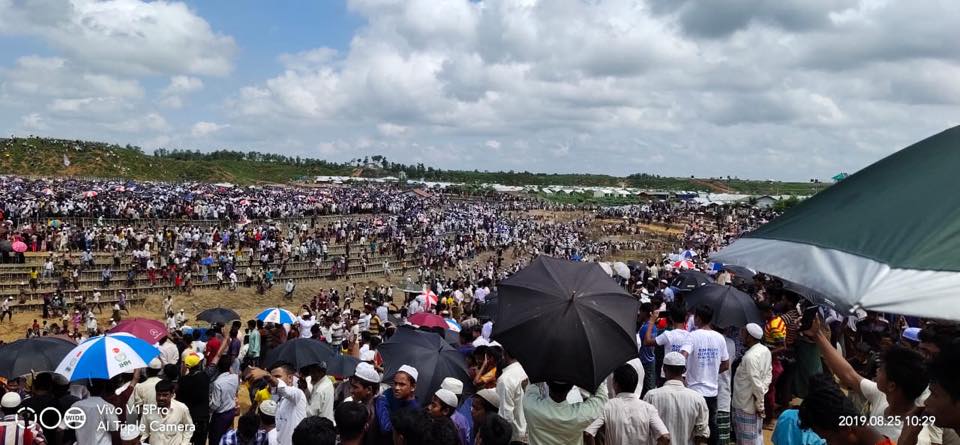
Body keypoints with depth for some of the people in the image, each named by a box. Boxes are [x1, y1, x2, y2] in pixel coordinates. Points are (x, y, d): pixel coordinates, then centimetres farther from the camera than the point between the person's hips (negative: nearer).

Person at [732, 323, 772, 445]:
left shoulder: (750, 357, -27)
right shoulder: (765, 350, 1)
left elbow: (756, 384, -25)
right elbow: (768, 375, 9)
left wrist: (760, 405, -15)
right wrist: (762, 393, 6)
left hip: (746, 405, -9)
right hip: (755, 403, 9)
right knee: (757, 435, 20)